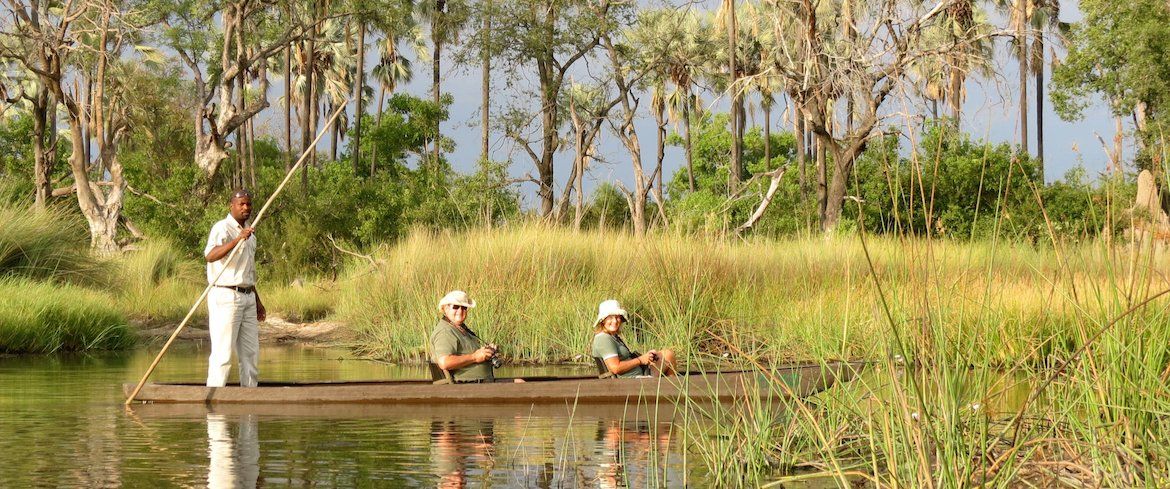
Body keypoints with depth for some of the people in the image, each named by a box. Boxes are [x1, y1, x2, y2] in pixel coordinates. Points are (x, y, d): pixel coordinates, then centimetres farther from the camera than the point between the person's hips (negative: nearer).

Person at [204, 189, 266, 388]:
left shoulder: (249, 233, 19)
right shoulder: (222, 228, -9)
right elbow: (210, 256, -29)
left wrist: (257, 300, 25)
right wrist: (237, 240, -40)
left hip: (247, 297, 9)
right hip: (226, 297, -9)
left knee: (250, 352, 10)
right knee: (222, 353, -10)